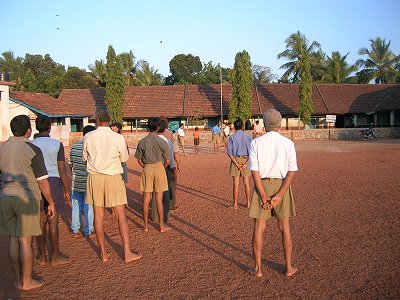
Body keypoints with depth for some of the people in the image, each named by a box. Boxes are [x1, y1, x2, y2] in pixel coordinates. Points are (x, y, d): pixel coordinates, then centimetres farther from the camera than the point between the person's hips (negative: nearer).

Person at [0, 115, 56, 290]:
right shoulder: (32, 150, -11)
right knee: (26, 241, 2)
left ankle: (17, 280, 22)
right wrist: (51, 203, -1)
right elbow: (43, 181, -10)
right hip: (26, 198, -5)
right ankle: (26, 282, 12)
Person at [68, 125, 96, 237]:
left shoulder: (73, 147, 2)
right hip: (88, 182, -4)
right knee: (88, 207, 7)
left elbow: (70, 164, 10)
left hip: (76, 182, 5)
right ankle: (88, 231, 16)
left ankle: (75, 230, 26)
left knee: (76, 206, 16)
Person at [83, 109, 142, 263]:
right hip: (113, 177, -2)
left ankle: (103, 253, 19)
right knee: (121, 216, 6)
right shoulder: (118, 138, -11)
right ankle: (127, 253, 10)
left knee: (98, 216, 11)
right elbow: (124, 158, 4)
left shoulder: (88, 137, -5)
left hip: (95, 177, 2)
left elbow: (85, 158, 9)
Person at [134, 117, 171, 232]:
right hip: (159, 168, -2)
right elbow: (167, 161, -6)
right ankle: (162, 226, 13)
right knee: (159, 199, 4)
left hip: (147, 168, 3)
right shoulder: (161, 142, -10)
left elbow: (139, 160, 4)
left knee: (146, 198, 8)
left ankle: (146, 225, 16)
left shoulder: (142, 142, -2)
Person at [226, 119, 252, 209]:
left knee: (236, 183, 2)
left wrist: (236, 163, -11)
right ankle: (248, 203, 19)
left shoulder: (232, 137, -3)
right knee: (246, 183, 11)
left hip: (235, 160, -1)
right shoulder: (248, 137, 0)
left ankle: (235, 204, 7)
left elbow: (229, 152, -10)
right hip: (246, 160, 1)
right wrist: (246, 163, -9)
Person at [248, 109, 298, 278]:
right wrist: (278, 196, -11)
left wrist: (264, 197, -8)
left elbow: (255, 171, -11)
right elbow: (292, 172, -9)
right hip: (281, 186, 1)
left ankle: (258, 269, 15)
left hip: (261, 185, -1)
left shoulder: (256, 143, -6)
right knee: (284, 227, 14)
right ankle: (289, 268, 24)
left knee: (259, 227, 8)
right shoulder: (288, 143, -3)